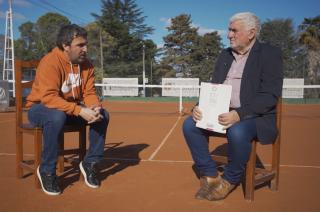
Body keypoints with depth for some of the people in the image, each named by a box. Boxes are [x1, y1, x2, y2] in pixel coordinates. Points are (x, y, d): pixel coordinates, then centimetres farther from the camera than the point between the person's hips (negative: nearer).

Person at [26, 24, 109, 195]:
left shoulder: (86, 64, -4)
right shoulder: (50, 62, -24)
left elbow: (89, 93, -4)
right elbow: (49, 97, -34)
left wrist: (95, 107, -28)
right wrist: (80, 111, -42)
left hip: (72, 108, 6)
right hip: (40, 108, -6)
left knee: (102, 114, -13)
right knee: (57, 116, -39)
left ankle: (90, 163, 1)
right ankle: (47, 170, -17)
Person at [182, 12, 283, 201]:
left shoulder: (270, 54, -6)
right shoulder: (225, 55, 14)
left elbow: (270, 95, -17)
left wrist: (239, 114, -29)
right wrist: (200, 107, -9)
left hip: (256, 116, -6)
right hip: (223, 113, 6)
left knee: (237, 132, -36)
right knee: (190, 125, -13)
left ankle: (229, 180, -8)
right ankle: (210, 176, -1)